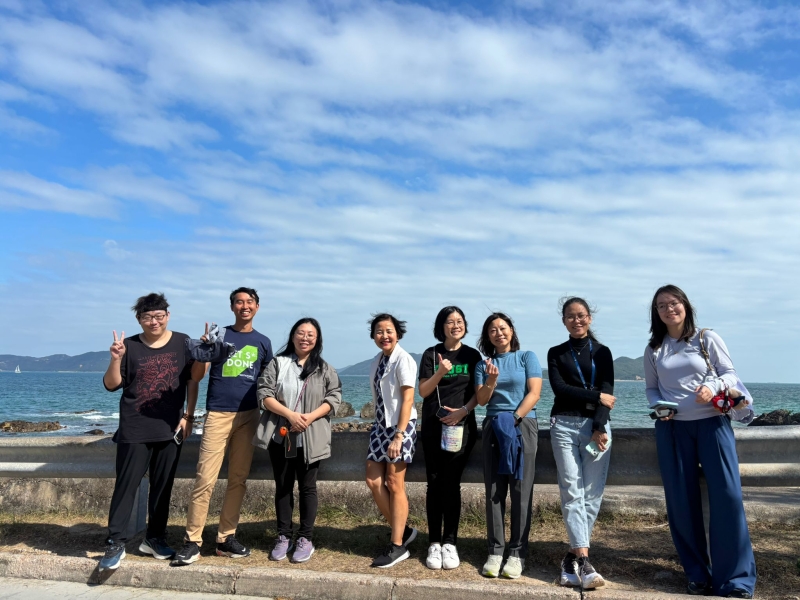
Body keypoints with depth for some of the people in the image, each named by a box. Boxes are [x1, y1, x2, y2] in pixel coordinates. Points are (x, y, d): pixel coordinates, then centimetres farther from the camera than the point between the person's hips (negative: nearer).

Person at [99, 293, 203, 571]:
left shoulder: (182, 343, 0)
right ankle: (116, 543, 13)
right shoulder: (129, 346, -1)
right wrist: (116, 359, -17)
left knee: (162, 486, 10)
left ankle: (154, 538, 24)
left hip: (170, 429, 1)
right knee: (126, 485, 1)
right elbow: (111, 385, 1)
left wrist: (188, 415, -2)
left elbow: (193, 380, 4)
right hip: (134, 431, -1)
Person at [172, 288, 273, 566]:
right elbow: (198, 375, -2)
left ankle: (226, 538, 18)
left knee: (238, 480, 7)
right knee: (205, 479, -6)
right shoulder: (219, 334, 4)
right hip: (218, 414, -2)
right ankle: (192, 541, 5)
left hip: (249, 415, 2)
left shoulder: (263, 342, 9)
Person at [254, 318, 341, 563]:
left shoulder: (324, 369, 4)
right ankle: (283, 537, 24)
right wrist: (289, 414, -16)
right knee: (283, 486, 11)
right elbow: (264, 394, -5)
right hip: (280, 436, 1)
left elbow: (334, 397, -1)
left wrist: (310, 417, -15)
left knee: (307, 487, 7)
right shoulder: (278, 363, 3)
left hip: (311, 438, -1)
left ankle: (305, 539, 18)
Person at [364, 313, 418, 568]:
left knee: (395, 484, 1)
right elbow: (378, 397, 12)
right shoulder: (376, 361, 9)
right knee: (373, 481, 6)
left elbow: (407, 399, -16)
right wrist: (379, 425, 9)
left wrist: (399, 435, -20)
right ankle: (402, 531, 23)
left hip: (400, 425, -7)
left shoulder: (403, 359, -12)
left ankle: (398, 546, 15)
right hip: (380, 425, 7)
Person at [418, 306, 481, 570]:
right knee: (435, 482, 2)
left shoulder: (472, 355, 5)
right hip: (433, 425, 0)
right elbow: (423, 391, -2)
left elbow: (478, 392, 4)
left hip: (461, 425, 0)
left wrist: (463, 410, -12)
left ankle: (450, 543, 9)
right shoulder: (431, 354, 3)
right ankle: (434, 543, 9)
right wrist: (440, 373, -18)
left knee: (452, 483, 1)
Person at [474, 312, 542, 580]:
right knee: (494, 491, 2)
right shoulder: (483, 364, 12)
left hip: (523, 426, -3)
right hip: (493, 427, 3)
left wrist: (514, 418, -11)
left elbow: (534, 392, -4)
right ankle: (495, 551, 8)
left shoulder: (527, 357, 4)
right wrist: (491, 380, -13)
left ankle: (517, 553, 6)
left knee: (521, 491, -1)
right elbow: (482, 400, 5)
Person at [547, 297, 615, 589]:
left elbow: (608, 392, 1)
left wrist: (600, 427, -11)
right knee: (572, 493, -7)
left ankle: (572, 558, 9)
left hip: (597, 426, 1)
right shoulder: (556, 353, 11)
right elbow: (559, 388, -3)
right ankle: (583, 562, -8)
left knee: (592, 495, -2)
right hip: (564, 426, -1)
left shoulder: (602, 352, 12)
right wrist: (596, 397, -7)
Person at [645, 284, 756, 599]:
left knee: (726, 495, -5)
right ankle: (698, 573, 19)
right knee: (682, 501, 5)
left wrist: (712, 387, -19)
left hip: (712, 423, -2)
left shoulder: (707, 338, 1)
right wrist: (658, 406, -7)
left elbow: (730, 373, 0)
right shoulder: (653, 350, 8)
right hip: (672, 429, 2)